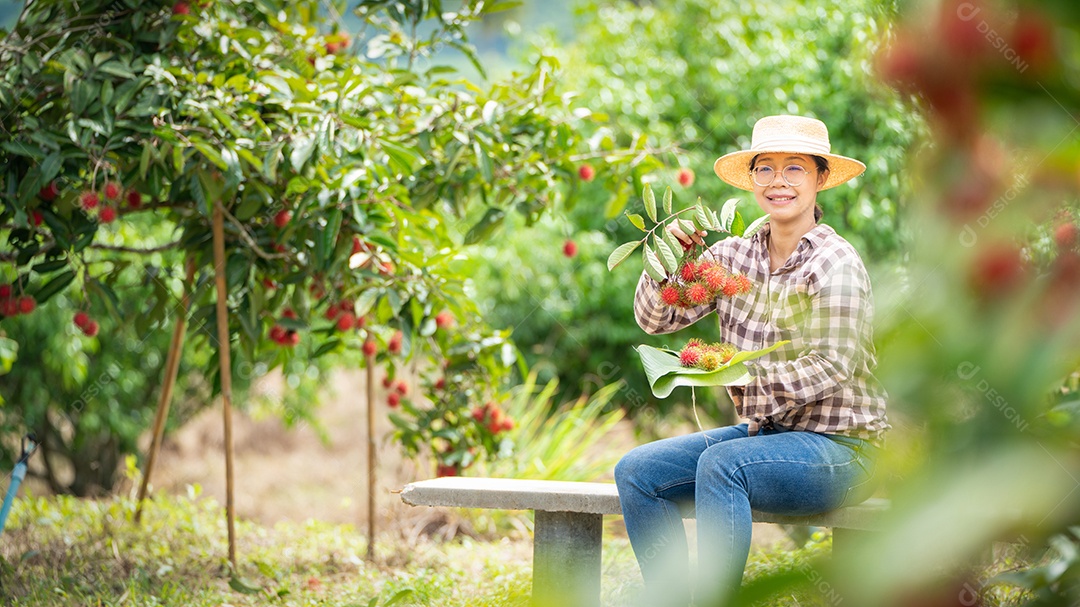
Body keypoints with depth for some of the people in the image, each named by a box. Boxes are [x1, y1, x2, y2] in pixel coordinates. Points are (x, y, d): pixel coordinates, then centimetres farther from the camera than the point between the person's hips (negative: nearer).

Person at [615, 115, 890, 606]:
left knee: (721, 463, -32)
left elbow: (829, 368, -19)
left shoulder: (835, 263, -13)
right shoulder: (732, 256, 5)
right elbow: (655, 319, 4)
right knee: (637, 471, -6)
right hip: (764, 434, 7)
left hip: (838, 448, -7)